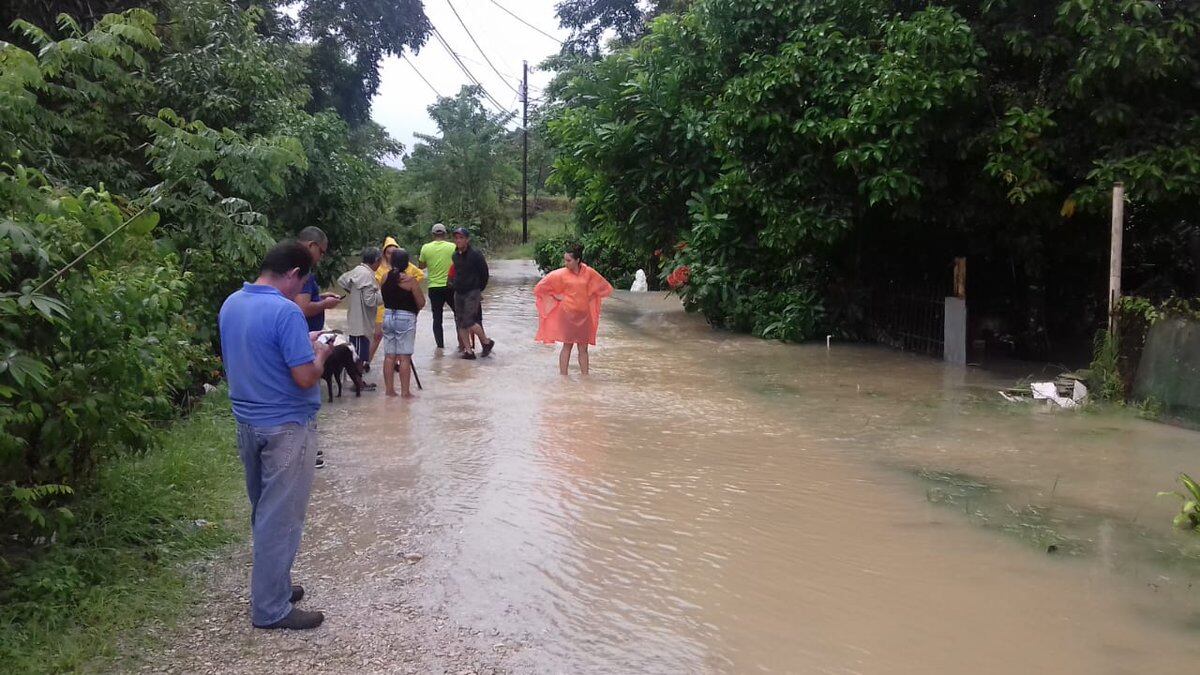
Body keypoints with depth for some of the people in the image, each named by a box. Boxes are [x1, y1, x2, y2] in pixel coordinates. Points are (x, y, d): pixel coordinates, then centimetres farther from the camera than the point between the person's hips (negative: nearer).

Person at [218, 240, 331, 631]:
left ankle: (272, 587, 32)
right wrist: (319, 353, -3)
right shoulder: (285, 312, -22)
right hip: (286, 427, -9)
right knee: (282, 518, 0)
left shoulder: (231, 305, 5)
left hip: (248, 422, 9)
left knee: (263, 511, 19)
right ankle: (271, 609, 7)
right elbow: (305, 378, -23)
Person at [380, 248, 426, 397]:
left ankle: (389, 389, 13)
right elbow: (421, 303, -10)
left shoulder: (385, 278, 0)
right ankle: (405, 391, 0)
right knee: (404, 357, -1)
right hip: (406, 318, -5)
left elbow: (384, 297, 7)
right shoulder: (410, 281, -14)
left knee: (389, 356, 9)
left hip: (388, 316, 5)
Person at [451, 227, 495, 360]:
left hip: (472, 293, -7)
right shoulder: (455, 255, 8)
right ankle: (469, 350, 10)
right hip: (458, 293, 7)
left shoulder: (475, 254, -11)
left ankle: (487, 342, 4)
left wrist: (479, 289, 5)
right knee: (460, 323, 4)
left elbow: (484, 273, -3)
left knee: (468, 321, -15)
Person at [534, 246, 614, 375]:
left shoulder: (588, 272, -1)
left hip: (584, 315, 3)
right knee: (567, 345, -2)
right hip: (567, 313, -3)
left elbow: (604, 287, 15)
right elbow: (541, 287, 2)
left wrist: (590, 297, 9)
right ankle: (563, 377, 2)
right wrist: (556, 296, 2)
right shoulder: (561, 274, -7)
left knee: (583, 348, 6)